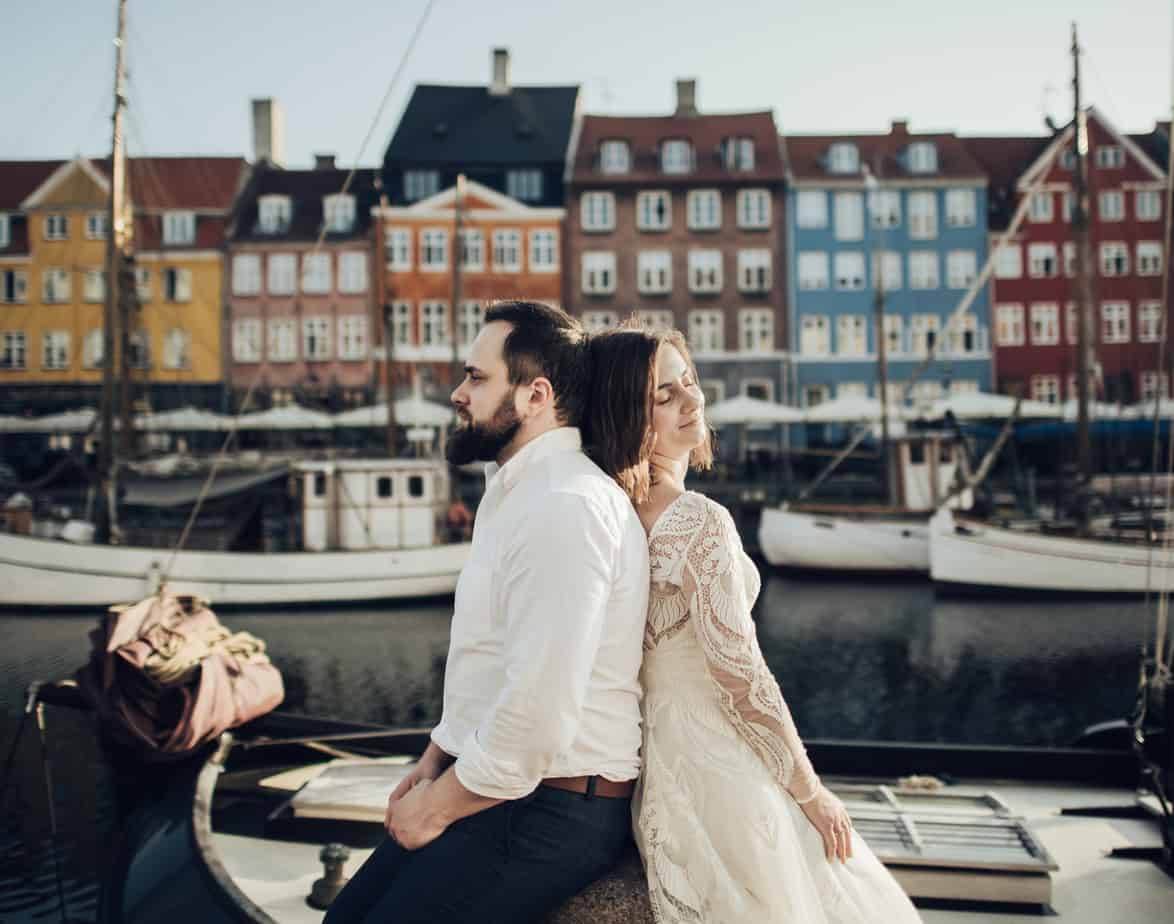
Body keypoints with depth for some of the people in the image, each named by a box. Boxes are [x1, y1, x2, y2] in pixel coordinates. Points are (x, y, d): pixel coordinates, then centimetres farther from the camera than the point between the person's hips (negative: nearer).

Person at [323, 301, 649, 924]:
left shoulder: (565, 506, -22)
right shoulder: (515, 494, 14)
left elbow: (537, 716, -26)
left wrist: (437, 806, -13)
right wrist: (432, 763, 10)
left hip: (550, 812, -9)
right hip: (483, 783, 9)